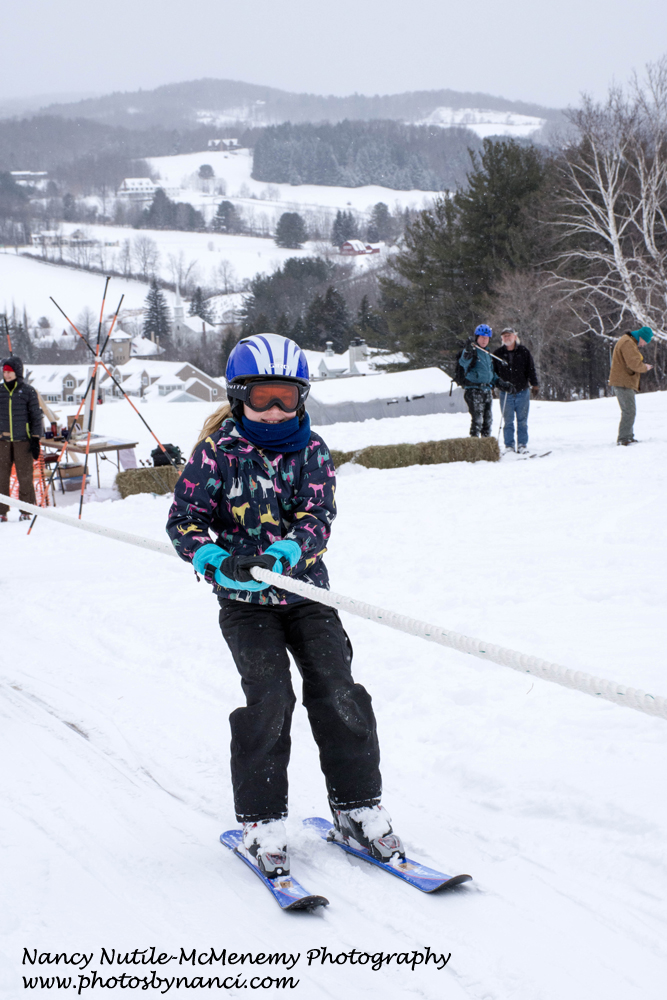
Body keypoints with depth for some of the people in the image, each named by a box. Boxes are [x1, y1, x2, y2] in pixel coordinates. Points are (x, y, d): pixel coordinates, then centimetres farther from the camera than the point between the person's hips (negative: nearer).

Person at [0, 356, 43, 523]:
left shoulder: (28, 391, 1)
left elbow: (36, 416, 3)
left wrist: (35, 440, -2)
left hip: (23, 440, -3)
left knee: (25, 477, -1)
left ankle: (26, 511, 8)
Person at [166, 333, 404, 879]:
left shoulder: (311, 449, 1)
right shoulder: (218, 452, -4)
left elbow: (318, 517, -10)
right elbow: (184, 518, -4)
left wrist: (285, 552, -31)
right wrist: (216, 561, -24)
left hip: (306, 592, 2)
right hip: (245, 600, -2)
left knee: (339, 693, -7)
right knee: (269, 697, -16)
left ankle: (358, 807, 9)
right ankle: (262, 822, -3)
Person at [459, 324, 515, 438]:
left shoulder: (487, 353, 19)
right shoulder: (471, 351, -6)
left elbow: (492, 373, 29)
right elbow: (463, 362, -29)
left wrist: (503, 384, 22)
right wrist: (468, 351, -47)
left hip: (487, 390, 8)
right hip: (474, 390, -8)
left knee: (487, 419, 10)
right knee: (477, 419, -13)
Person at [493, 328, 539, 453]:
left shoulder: (524, 352, 3)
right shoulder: (498, 353, 5)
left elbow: (531, 370, 6)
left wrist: (535, 385, -2)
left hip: (522, 392, 0)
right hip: (506, 394, 0)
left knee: (522, 420, 4)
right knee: (508, 421, 2)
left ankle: (522, 444, 11)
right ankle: (509, 445, 9)